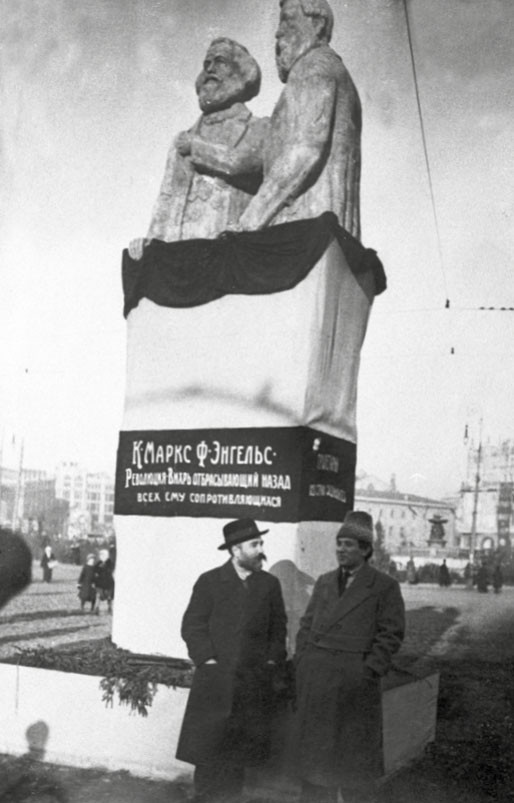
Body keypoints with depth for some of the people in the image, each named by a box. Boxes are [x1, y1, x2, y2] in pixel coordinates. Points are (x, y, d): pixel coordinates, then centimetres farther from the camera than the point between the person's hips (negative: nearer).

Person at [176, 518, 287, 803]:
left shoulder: (270, 584, 8)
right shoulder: (209, 581, 0)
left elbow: (278, 629, 11)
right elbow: (192, 627, -2)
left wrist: (272, 663, 1)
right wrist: (208, 660, -10)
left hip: (255, 683, 2)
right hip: (216, 680, -2)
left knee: (241, 753, 6)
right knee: (209, 752, 1)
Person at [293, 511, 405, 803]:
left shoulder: (385, 586, -3)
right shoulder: (325, 582, 13)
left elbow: (391, 634, -7)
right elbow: (307, 624, 16)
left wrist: (369, 670, -13)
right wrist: (302, 659, 5)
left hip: (354, 681, -5)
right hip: (315, 679, 5)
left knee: (354, 753, 4)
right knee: (314, 747, 11)